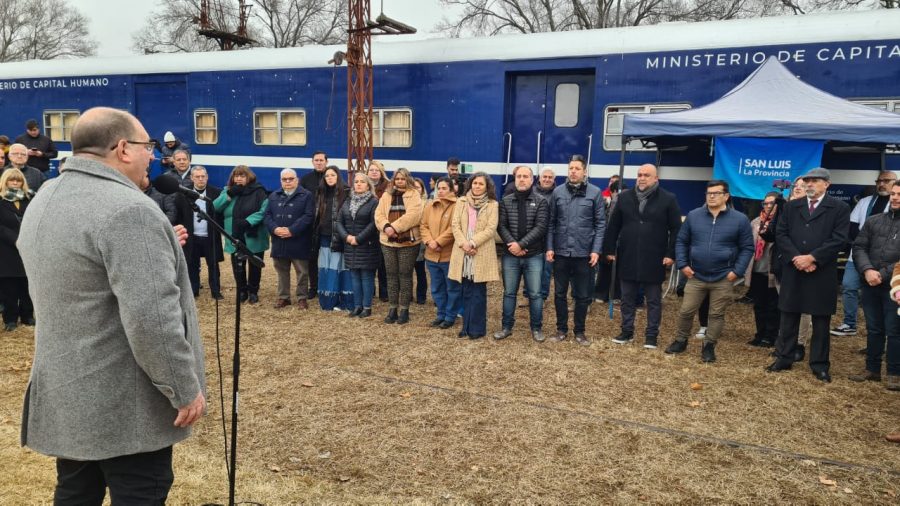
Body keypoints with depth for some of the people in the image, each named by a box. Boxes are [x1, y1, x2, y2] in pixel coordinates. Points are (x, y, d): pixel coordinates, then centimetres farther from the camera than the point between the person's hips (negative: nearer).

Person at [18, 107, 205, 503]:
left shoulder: (42, 204, 9)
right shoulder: (127, 210, -22)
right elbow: (151, 318, -28)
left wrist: (157, 251, 19)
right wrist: (184, 388, -18)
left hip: (64, 394, 9)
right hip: (125, 403, -9)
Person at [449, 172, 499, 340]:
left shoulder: (492, 204, 1)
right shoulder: (461, 202, 10)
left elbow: (491, 229, -8)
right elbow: (455, 225, 3)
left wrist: (472, 243, -16)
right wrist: (463, 243, -12)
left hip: (482, 253, -3)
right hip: (463, 252, 3)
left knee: (478, 292, 0)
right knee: (466, 291, 8)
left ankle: (477, 328, 9)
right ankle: (467, 325, 18)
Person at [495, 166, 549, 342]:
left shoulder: (541, 202, -1)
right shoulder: (506, 201, 6)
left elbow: (540, 227, -11)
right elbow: (501, 226, -1)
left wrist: (521, 244, -19)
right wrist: (512, 244, -16)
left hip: (533, 256, -2)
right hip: (510, 255, 2)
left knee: (535, 294, 4)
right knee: (509, 293, 10)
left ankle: (536, 328, 17)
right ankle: (507, 327, 21)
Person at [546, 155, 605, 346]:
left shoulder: (595, 193, -2)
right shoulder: (558, 192, 2)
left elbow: (600, 223, -1)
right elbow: (551, 222, 5)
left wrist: (596, 250, -7)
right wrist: (549, 247, -1)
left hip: (584, 253, -1)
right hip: (561, 252, 1)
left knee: (582, 295, 9)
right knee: (560, 293, 11)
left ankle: (579, 331, 23)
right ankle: (561, 329, 25)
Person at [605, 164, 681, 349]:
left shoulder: (668, 199, -3)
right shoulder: (625, 197, 5)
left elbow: (676, 229, -3)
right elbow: (613, 226, 7)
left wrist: (671, 254, -9)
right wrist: (610, 250, 3)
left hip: (654, 260, -3)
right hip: (627, 258, 3)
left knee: (653, 300, 8)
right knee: (627, 298, 12)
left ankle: (651, 335, 17)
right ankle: (627, 331, 24)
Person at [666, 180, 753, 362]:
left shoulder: (740, 220, -4)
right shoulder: (693, 216, 1)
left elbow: (747, 248, 0)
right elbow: (681, 241, 7)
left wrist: (737, 271, -9)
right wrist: (682, 264, -3)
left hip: (723, 279, -1)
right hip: (696, 276, 1)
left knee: (717, 315, 8)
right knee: (686, 312, 5)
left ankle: (709, 346, 22)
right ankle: (680, 341, 25)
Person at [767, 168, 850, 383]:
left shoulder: (840, 208, 1)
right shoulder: (791, 206, 10)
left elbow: (838, 239, -9)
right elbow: (781, 234, 2)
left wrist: (812, 257, -16)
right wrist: (796, 258, -12)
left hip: (822, 274, -2)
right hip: (793, 271, 2)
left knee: (820, 321, 6)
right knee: (788, 318, 9)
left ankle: (819, 365, 16)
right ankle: (784, 358, 20)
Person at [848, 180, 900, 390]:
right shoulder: (874, 221, 10)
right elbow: (859, 247, 5)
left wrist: (883, 274, -14)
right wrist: (867, 270, -11)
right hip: (870, 285, 4)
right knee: (873, 329, 13)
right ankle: (872, 369, 24)